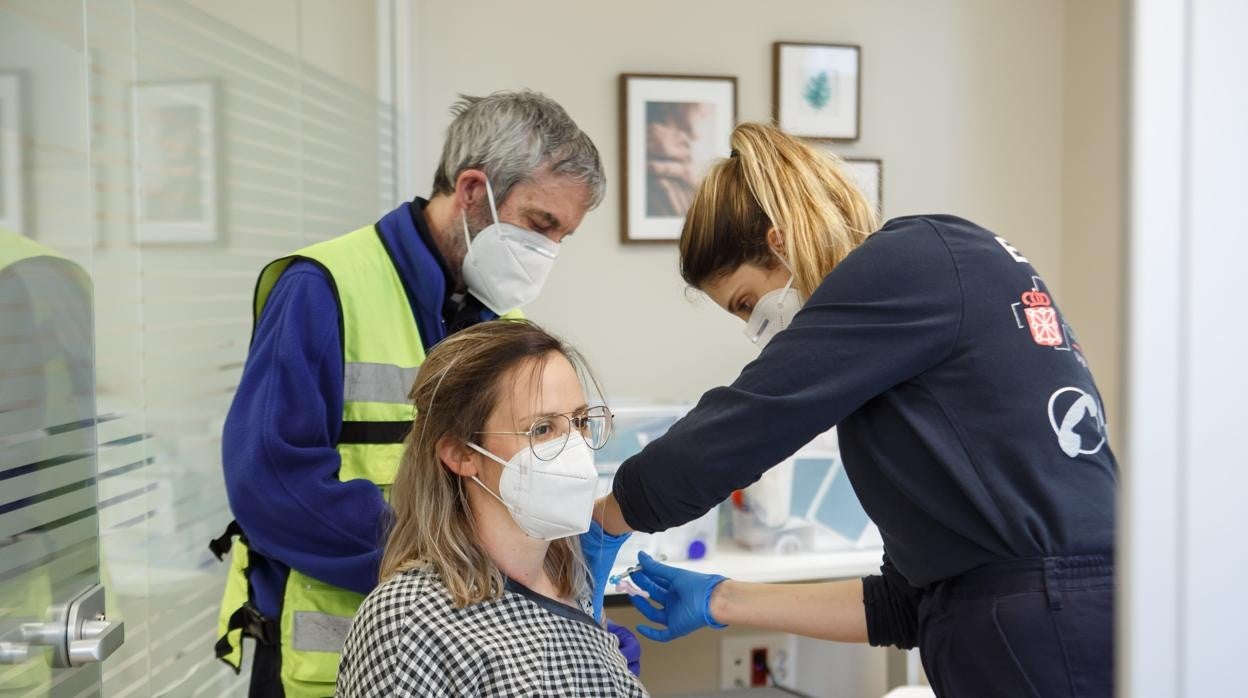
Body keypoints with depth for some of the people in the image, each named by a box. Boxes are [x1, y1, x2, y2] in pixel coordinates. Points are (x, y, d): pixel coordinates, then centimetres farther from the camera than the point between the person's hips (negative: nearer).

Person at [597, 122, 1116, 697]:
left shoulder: (911, 264, -9)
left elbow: (716, 442, -12)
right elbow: (913, 598, 16)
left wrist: (597, 520, 5)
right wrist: (721, 602, 17)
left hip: (1050, 650, -8)